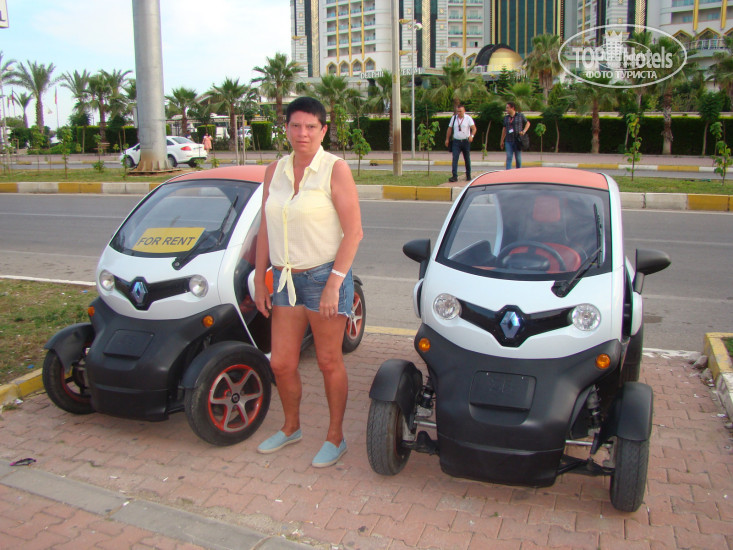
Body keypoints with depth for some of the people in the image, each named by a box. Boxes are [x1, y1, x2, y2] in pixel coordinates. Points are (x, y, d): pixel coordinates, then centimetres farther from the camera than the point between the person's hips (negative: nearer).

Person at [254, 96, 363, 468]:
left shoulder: (335, 169, -7)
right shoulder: (274, 171, 9)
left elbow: (353, 232, -12)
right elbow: (265, 229, 12)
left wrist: (334, 283, -18)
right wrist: (259, 280, 8)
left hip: (325, 277, -5)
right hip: (285, 279, 5)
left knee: (329, 362, 6)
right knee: (281, 363, 10)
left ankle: (335, 438, 24)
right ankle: (291, 428, 35)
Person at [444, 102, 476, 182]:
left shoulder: (468, 118, -3)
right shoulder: (453, 118, 4)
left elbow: (474, 128, -7)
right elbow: (449, 129, 12)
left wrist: (471, 136, -25)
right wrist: (447, 139, 8)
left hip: (466, 141, -1)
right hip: (456, 141, 1)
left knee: (467, 159, 10)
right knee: (455, 158, -13)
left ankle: (468, 175, 24)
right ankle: (455, 176, -16)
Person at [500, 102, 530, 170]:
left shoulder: (520, 116, 1)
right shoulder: (506, 118, 10)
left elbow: (528, 123, 11)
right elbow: (504, 129, 16)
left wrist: (524, 131, -7)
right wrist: (502, 141, 16)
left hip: (517, 141, -2)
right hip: (508, 141, 2)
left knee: (518, 157, 5)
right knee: (508, 157, -7)